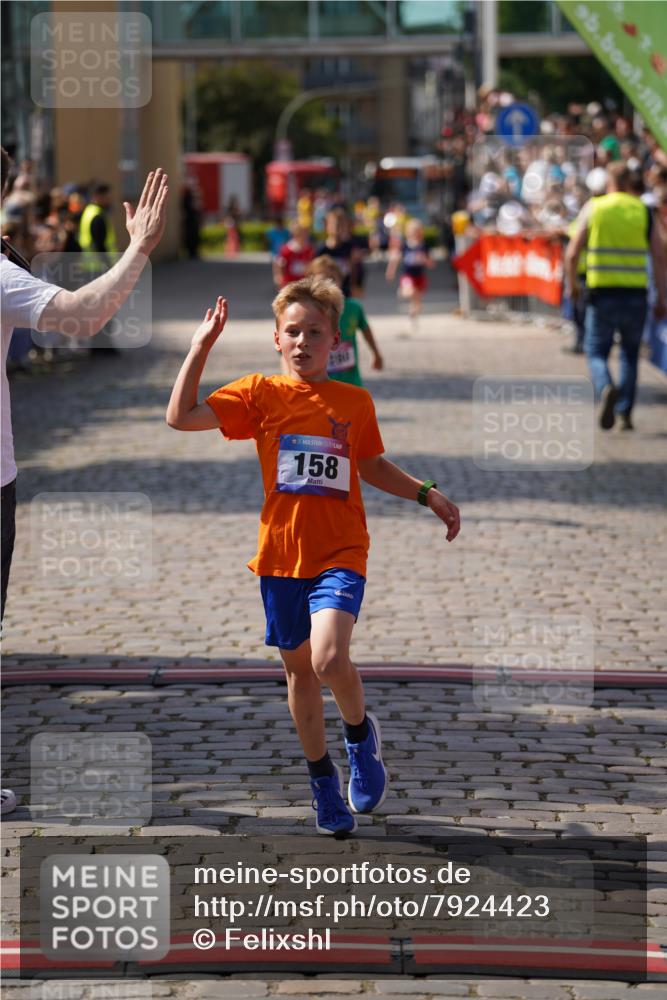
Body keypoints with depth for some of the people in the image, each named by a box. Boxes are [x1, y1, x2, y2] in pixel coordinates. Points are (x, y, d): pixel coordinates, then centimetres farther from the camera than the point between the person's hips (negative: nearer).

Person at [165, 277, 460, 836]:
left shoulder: (356, 403, 2)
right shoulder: (260, 394, -1)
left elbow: (372, 466, 19)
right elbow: (181, 417, -9)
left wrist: (428, 495, 11)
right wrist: (201, 348, -11)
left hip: (340, 554, -2)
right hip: (281, 554, 2)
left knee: (329, 659, -23)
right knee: (299, 668, 11)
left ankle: (361, 732, 9)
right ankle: (323, 779, 30)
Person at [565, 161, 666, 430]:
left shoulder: (593, 208, 1)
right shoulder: (643, 211, 5)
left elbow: (572, 254, -4)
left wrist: (572, 285, 12)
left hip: (602, 294, -1)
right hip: (636, 294, 1)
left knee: (596, 351, 8)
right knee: (630, 355, 16)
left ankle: (606, 388, -22)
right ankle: (625, 413, 11)